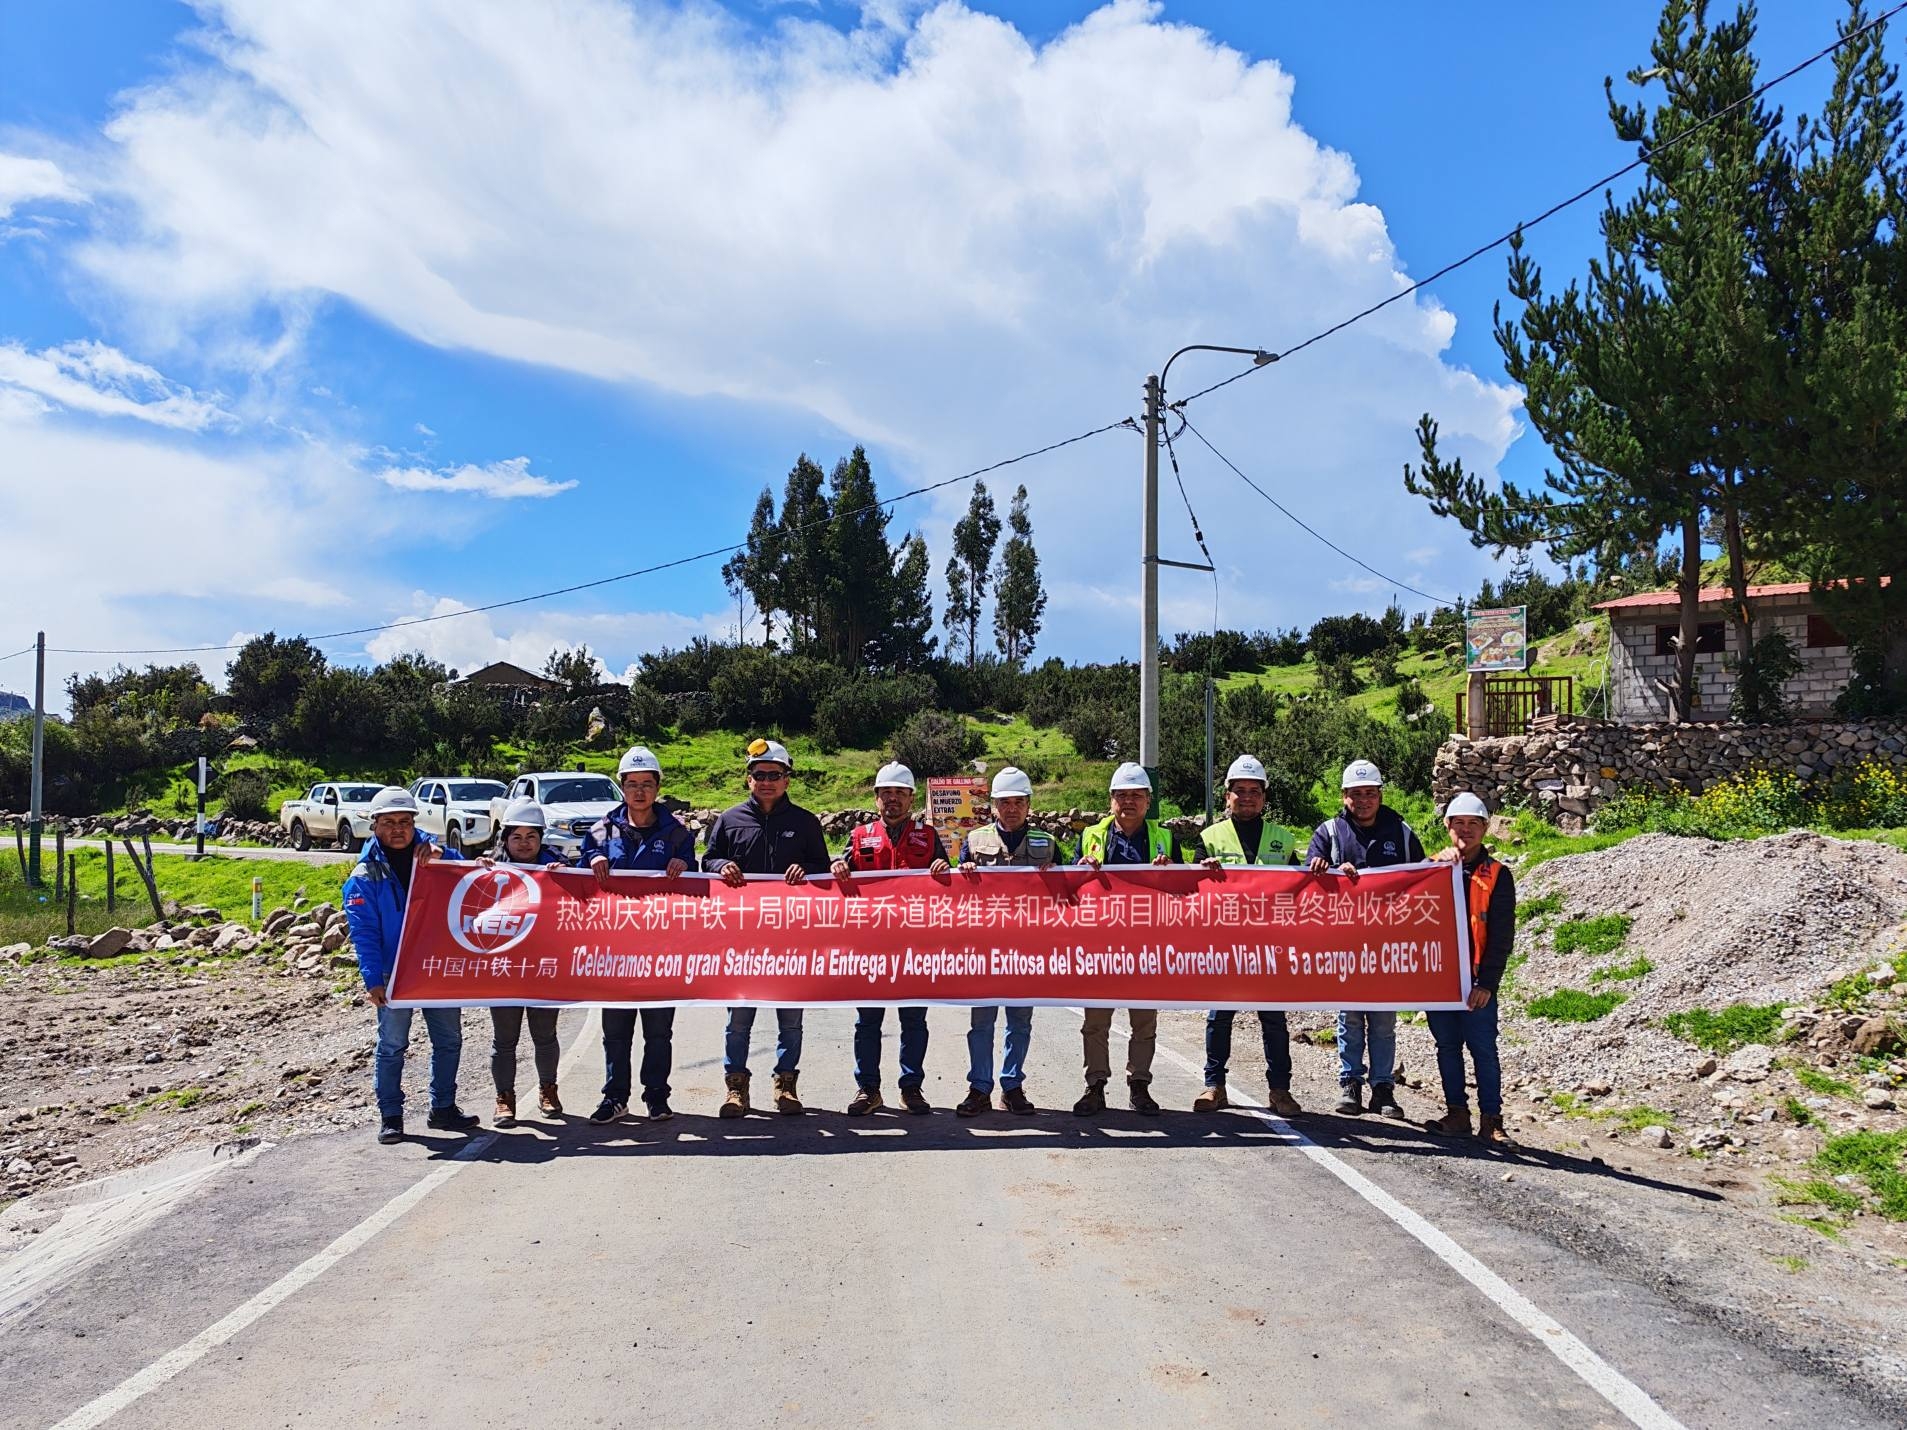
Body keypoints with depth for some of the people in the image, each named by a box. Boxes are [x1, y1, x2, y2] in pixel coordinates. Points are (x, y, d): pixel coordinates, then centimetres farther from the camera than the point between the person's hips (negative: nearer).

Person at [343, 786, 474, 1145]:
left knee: (449, 1040, 10)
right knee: (392, 1046, 5)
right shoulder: (365, 876, -2)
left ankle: (443, 1108, 24)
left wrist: (440, 856, -22)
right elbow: (364, 933, -7)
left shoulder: (430, 856, 5)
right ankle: (390, 1115, 18)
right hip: (395, 974, -3)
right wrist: (373, 980, -15)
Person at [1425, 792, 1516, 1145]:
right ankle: (1457, 1114, 18)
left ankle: (1491, 1120, 5)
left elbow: (1501, 937, -2)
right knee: (1447, 1047, 9)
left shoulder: (1497, 875, 2)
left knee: (1483, 1050, -2)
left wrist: (1487, 982, -10)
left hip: (1476, 981, -3)